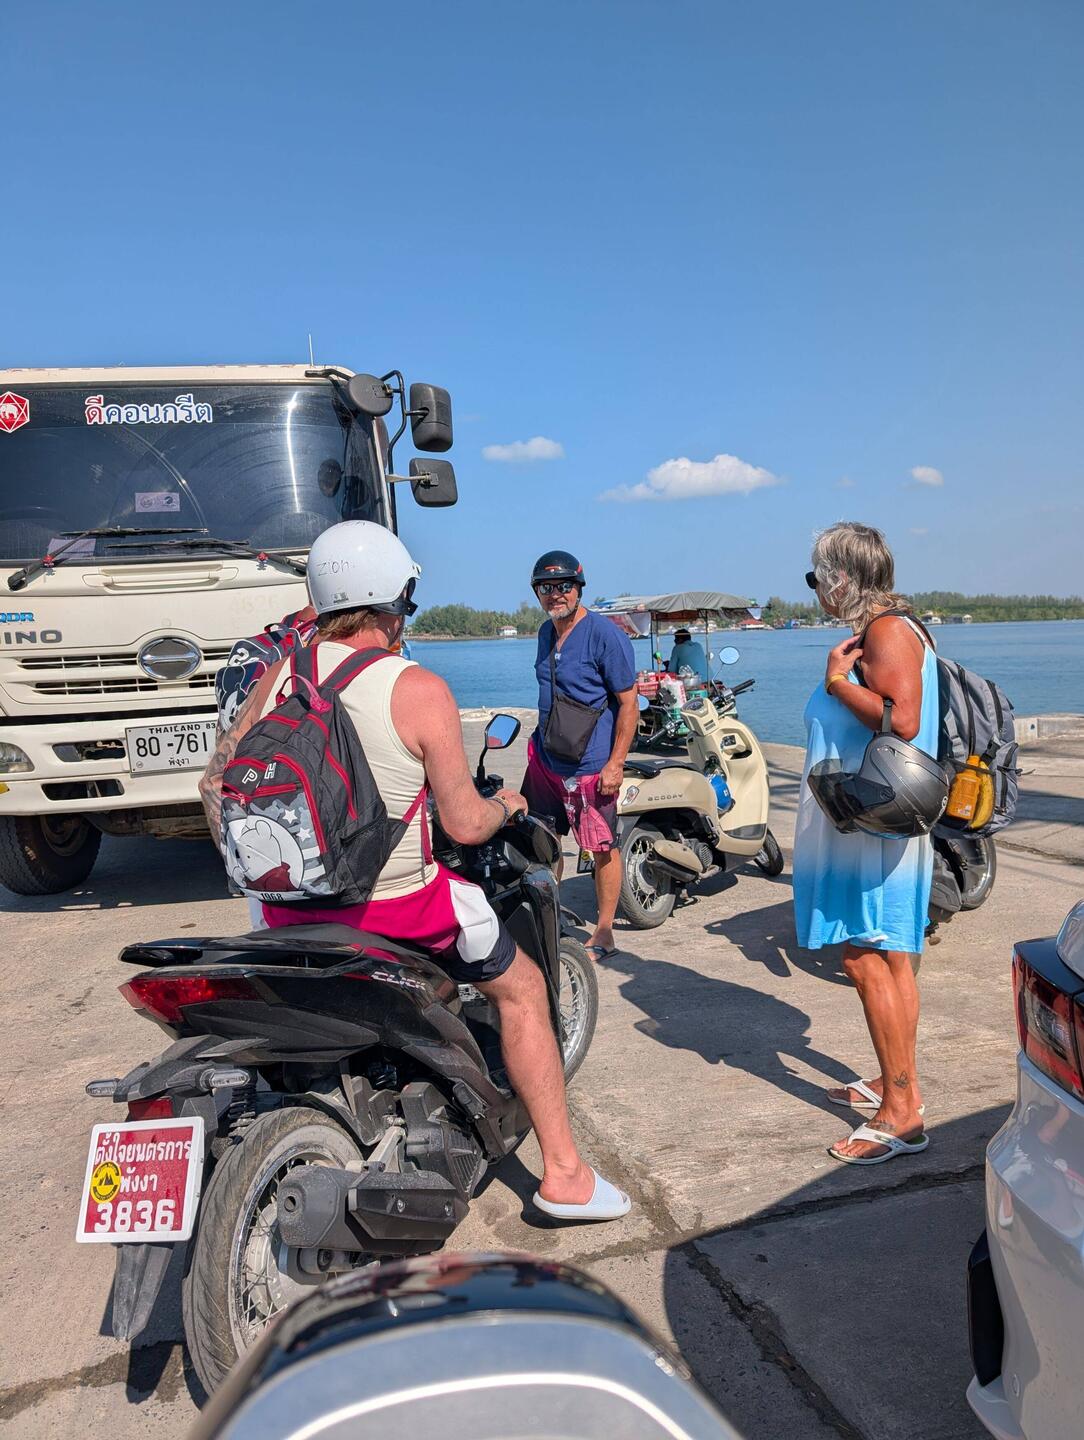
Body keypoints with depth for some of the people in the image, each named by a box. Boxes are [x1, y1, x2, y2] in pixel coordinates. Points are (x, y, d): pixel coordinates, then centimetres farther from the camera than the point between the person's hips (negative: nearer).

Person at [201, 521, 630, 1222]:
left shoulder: (279, 675, -1)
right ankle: (564, 1176, 20)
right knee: (522, 987, 15)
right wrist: (507, 804, 9)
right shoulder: (420, 690, -15)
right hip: (397, 901, -5)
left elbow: (216, 780, 7)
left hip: (292, 897, 5)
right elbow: (466, 825, -13)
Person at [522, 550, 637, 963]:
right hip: (545, 757, 7)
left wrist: (615, 763, -16)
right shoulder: (546, 632, 10)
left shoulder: (605, 635, -13)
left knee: (604, 848, 3)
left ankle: (604, 933, 16)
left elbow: (628, 703, -13)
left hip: (591, 766, -7)